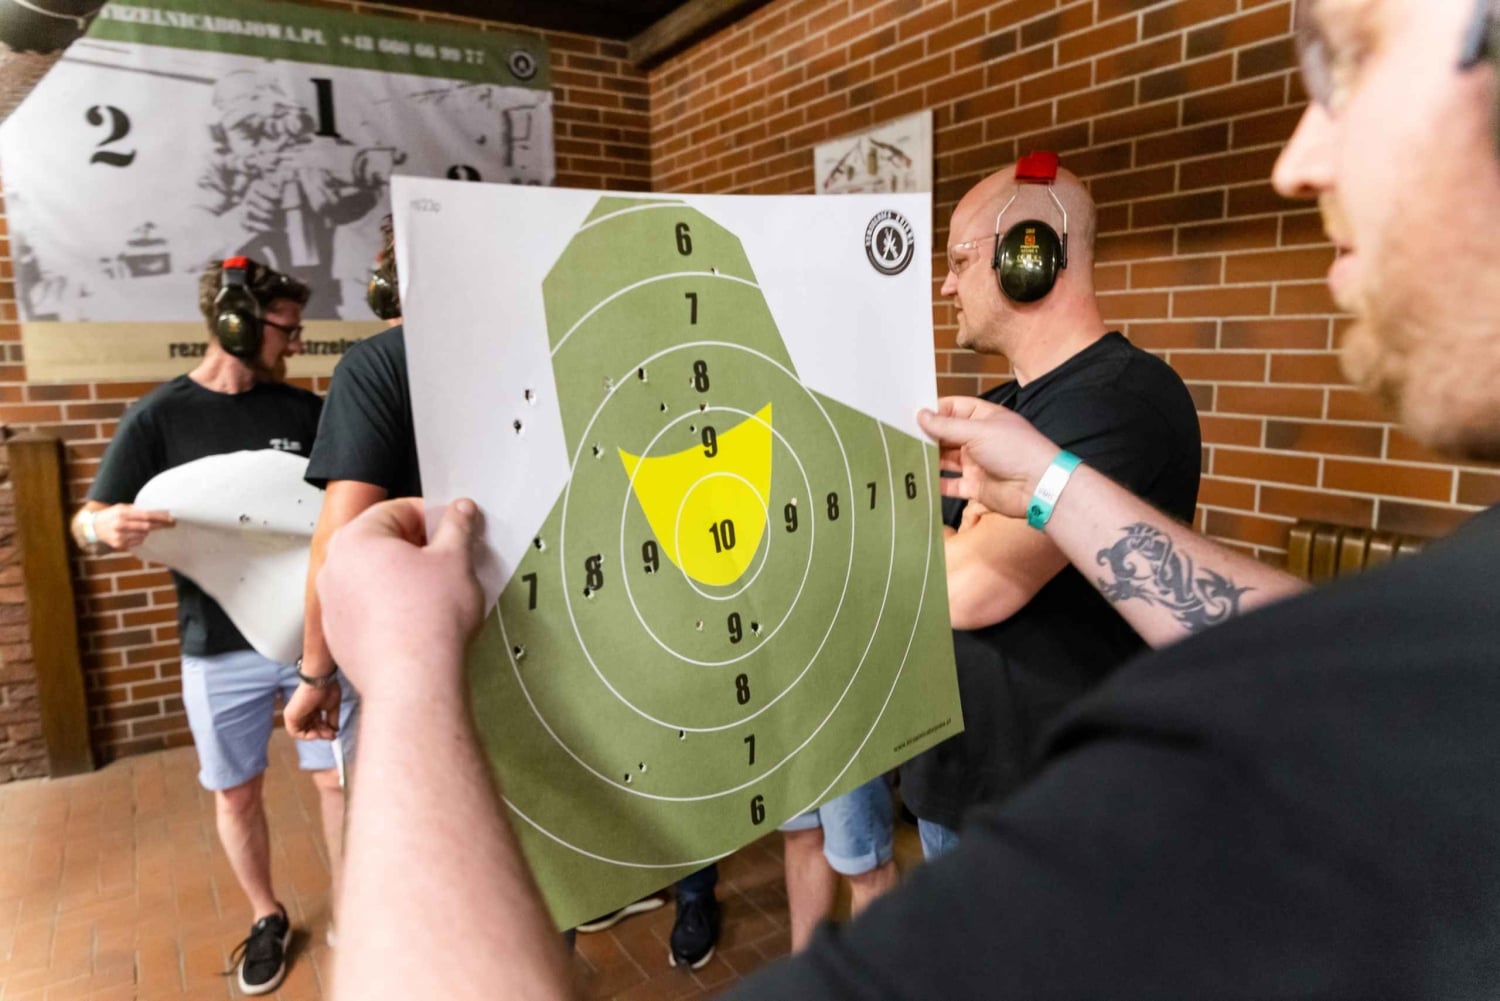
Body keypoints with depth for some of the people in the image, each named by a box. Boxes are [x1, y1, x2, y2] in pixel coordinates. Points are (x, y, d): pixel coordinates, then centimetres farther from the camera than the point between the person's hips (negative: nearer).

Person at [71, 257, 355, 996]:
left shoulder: (305, 410, 2)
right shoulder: (159, 415, -3)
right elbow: (86, 522, -2)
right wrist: (107, 526, -26)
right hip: (220, 649, -1)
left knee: (339, 777, 6)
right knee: (236, 793, 12)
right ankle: (267, 919, 35)